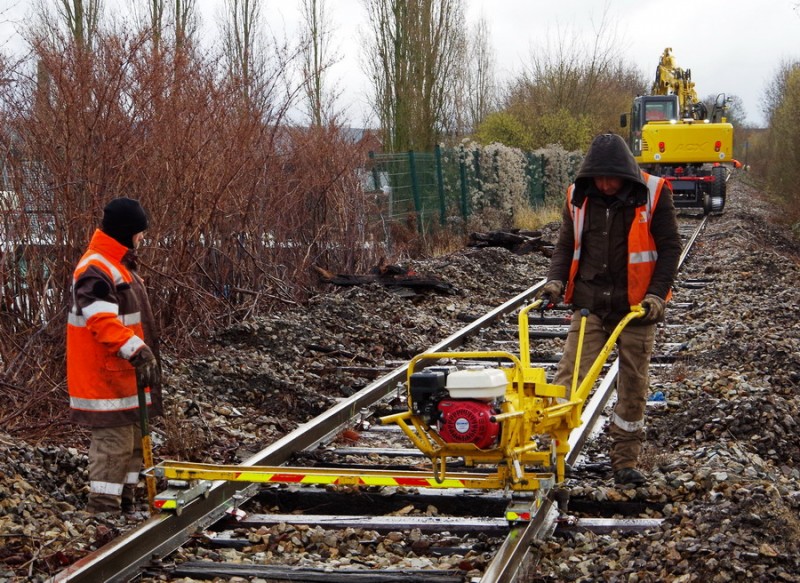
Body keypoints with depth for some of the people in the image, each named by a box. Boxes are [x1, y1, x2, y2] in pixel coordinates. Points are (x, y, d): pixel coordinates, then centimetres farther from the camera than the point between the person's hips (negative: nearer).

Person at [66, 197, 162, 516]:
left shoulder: (118, 264, 16)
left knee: (133, 442, 16)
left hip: (125, 374, 11)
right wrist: (136, 350, -39)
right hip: (106, 379, -11)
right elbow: (103, 322, -32)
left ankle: (125, 507, 26)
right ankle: (102, 512, -3)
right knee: (113, 445, -8)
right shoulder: (95, 270, -19)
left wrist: (143, 351, 26)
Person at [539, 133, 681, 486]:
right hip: (589, 304, 2)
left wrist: (657, 295, -13)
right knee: (569, 376, -9)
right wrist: (556, 280, -5)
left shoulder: (654, 194, -7)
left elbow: (669, 248, -3)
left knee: (633, 387, 6)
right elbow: (566, 244, 12)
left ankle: (625, 461, 18)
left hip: (635, 307, -1)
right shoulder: (579, 196, 2)